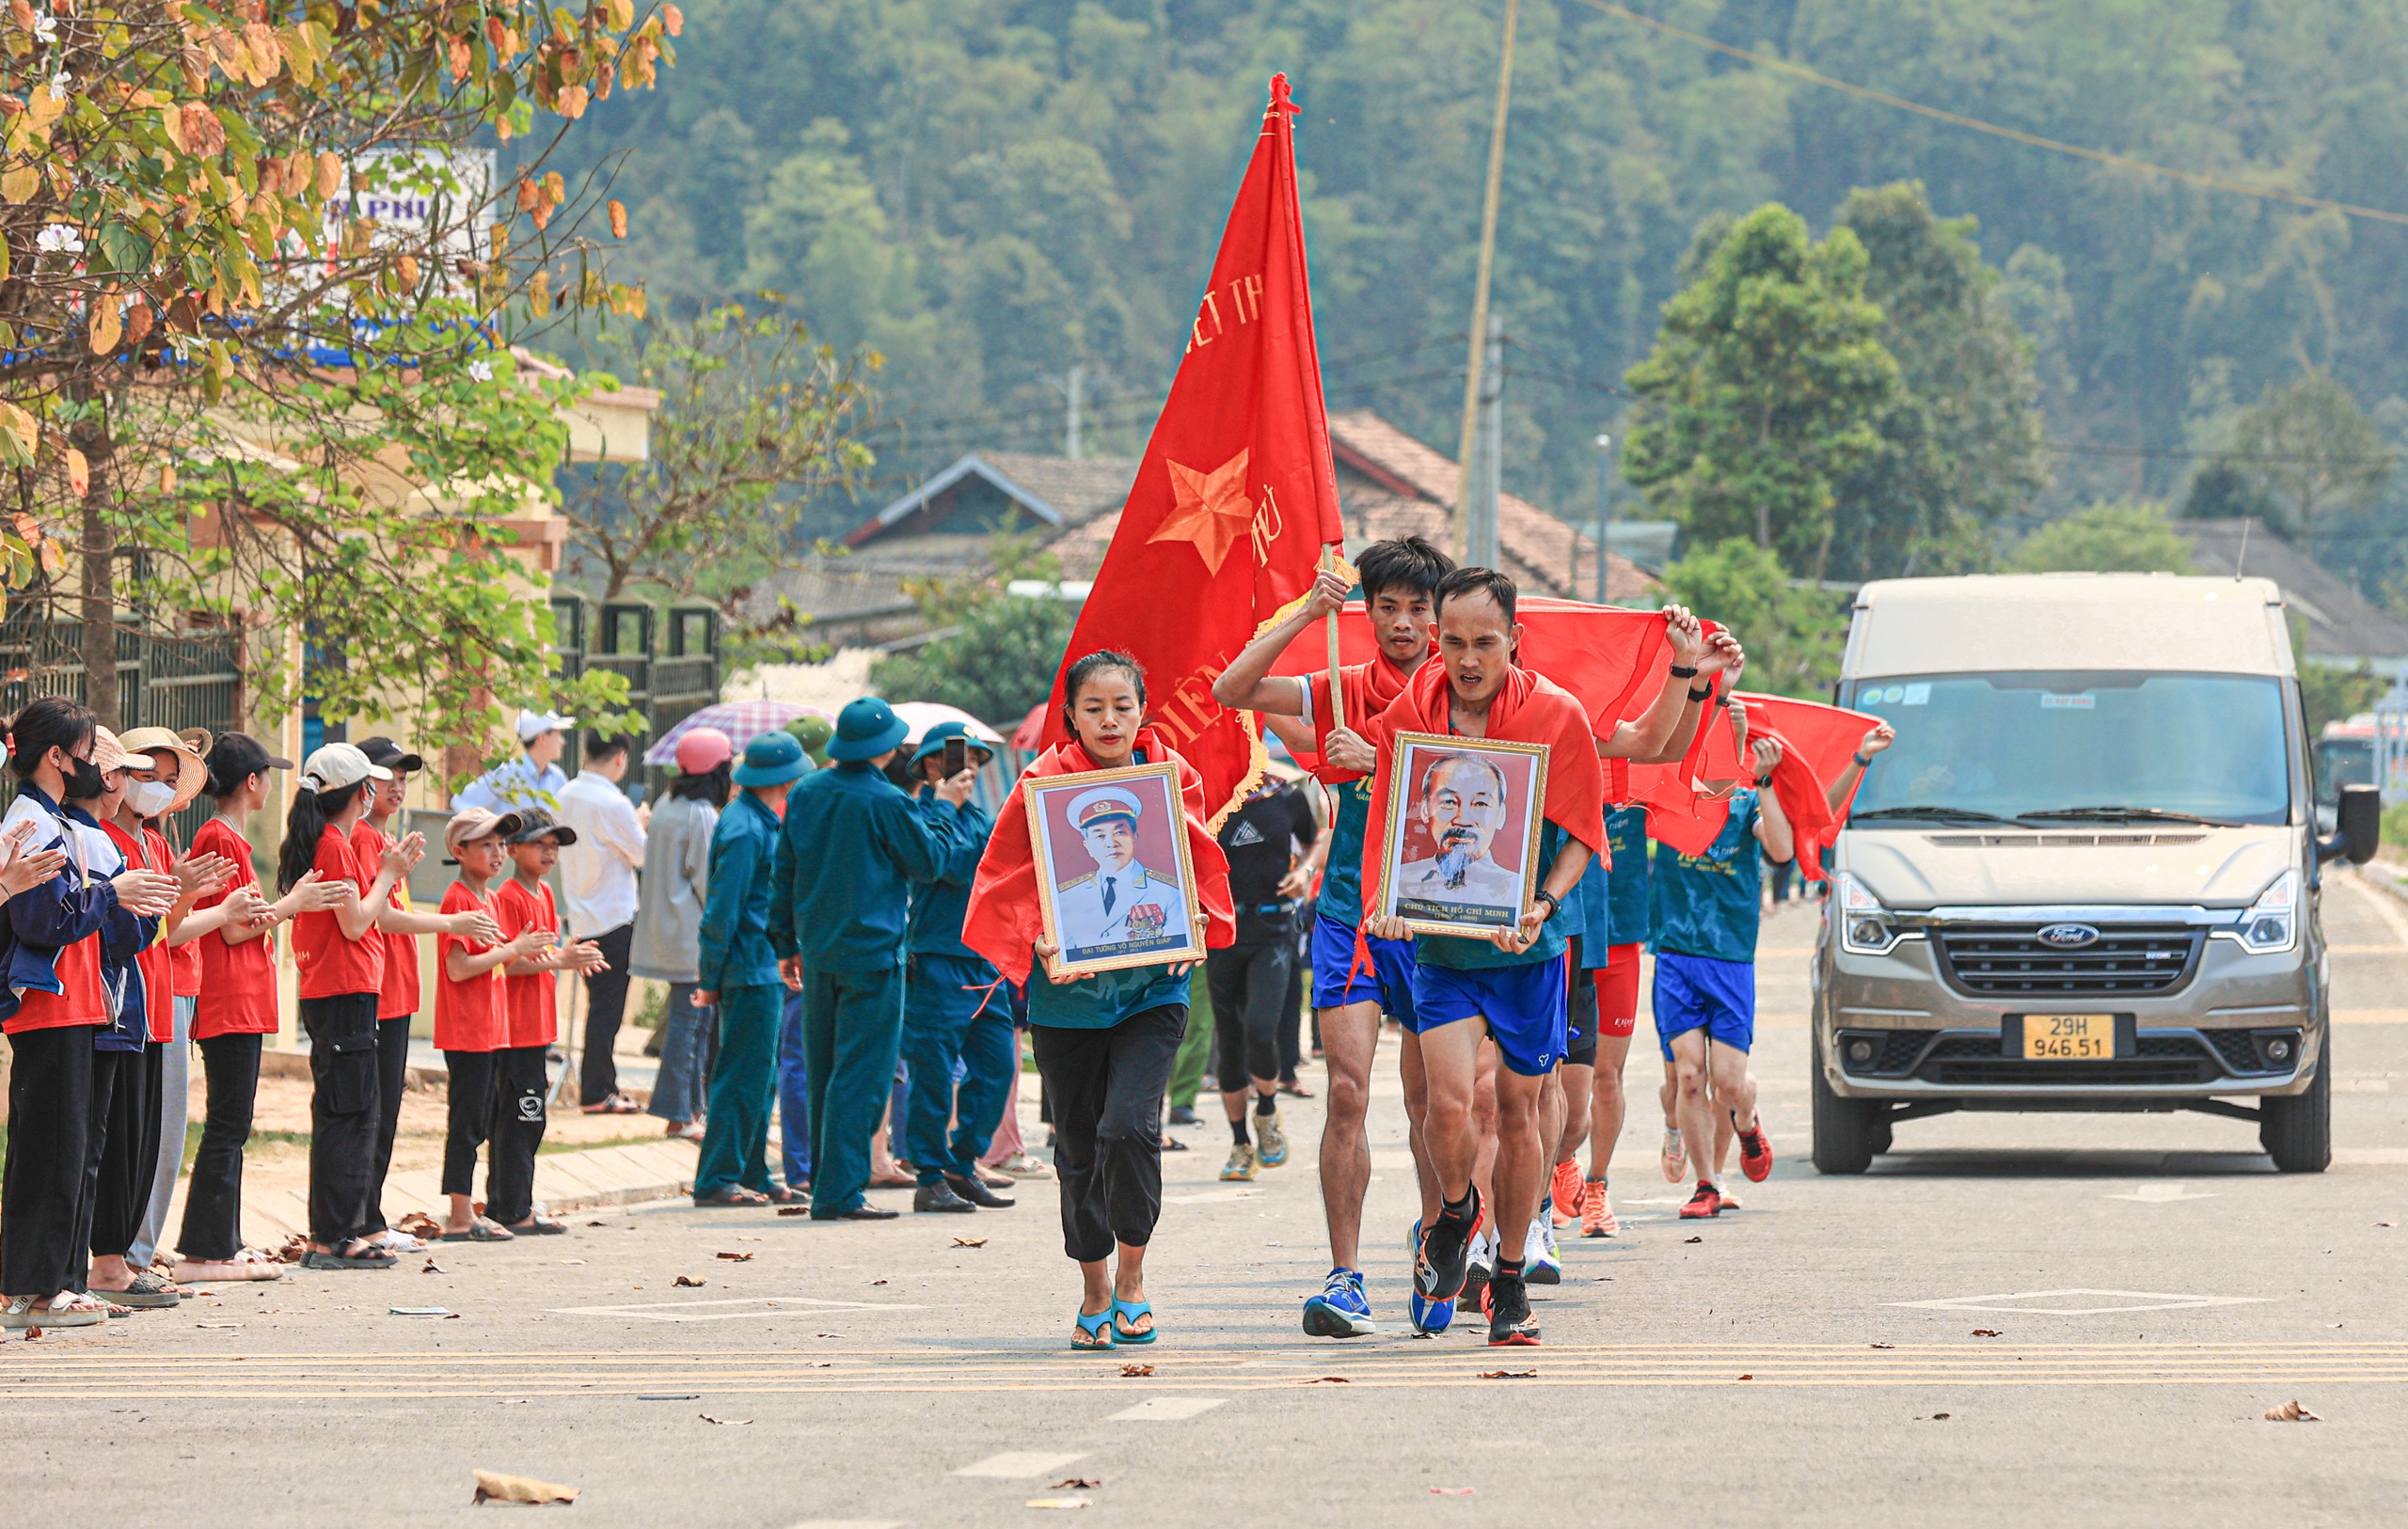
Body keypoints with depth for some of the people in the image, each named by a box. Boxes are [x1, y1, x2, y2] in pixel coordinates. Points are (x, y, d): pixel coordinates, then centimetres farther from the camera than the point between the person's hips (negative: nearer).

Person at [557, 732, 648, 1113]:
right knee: (607, 1007, -2)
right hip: (614, 917, -8)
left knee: (601, 1004, 14)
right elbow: (643, 856, -10)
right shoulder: (613, 804, -18)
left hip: (581, 918, 8)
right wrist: (640, 824, 10)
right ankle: (596, 1092, 0)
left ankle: (604, 1085, 18)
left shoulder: (566, 796, 5)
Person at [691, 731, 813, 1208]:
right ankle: (717, 1180, -5)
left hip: (763, 971, 10)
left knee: (760, 1078, 13)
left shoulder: (759, 823, 15)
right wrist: (712, 979, -16)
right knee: (744, 1077, -7)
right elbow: (722, 908, -18)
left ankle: (752, 1175, 18)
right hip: (751, 969, -10)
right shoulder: (745, 829, -16)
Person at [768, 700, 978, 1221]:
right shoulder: (885, 802, -14)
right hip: (871, 953, -7)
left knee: (824, 1075, 15)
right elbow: (929, 862, -3)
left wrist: (787, 944, 20)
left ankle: (825, 1183, 19)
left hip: (817, 953, 7)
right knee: (860, 1076, -5)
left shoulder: (805, 793, 6)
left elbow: (783, 874, 12)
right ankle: (839, 1193, -8)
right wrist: (944, 808, 10)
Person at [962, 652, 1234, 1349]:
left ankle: (1132, 1274, 2)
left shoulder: (1173, 775, 1)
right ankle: (1096, 1289, 26)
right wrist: (1037, 943, -17)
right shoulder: (1047, 782, -3)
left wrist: (1194, 926, -9)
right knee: (1079, 1147, 8)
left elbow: (1200, 866, 10)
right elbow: (1008, 881, -1)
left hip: (1151, 984, -1)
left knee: (1129, 1126, -18)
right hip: (1067, 990, 1)